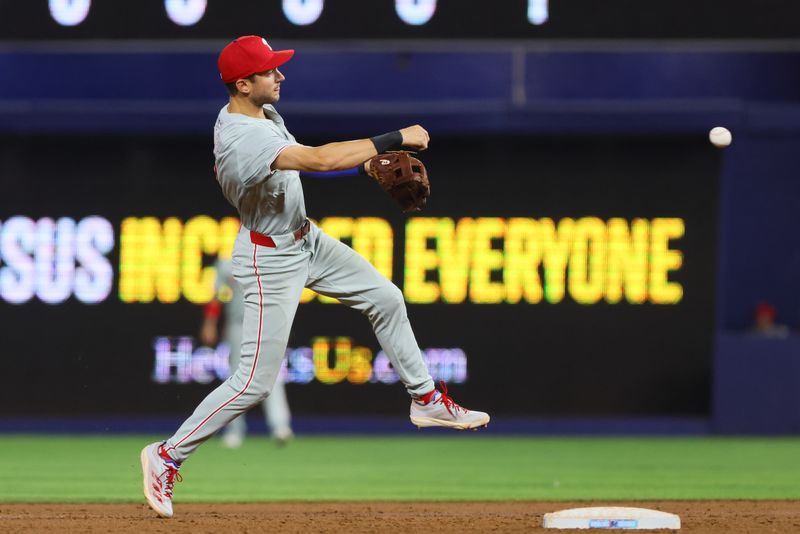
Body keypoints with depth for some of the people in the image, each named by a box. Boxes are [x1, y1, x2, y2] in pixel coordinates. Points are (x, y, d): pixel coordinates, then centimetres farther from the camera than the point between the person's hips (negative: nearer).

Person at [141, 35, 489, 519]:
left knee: (385, 298, 14)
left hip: (306, 240, 9)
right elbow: (320, 160, -41)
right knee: (256, 382, -6)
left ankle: (426, 400, 29)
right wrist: (394, 140, -34)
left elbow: (300, 157, 13)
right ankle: (168, 455, 6)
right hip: (270, 259, -9)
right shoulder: (242, 138, -34)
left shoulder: (263, 111, -3)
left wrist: (367, 159, -2)